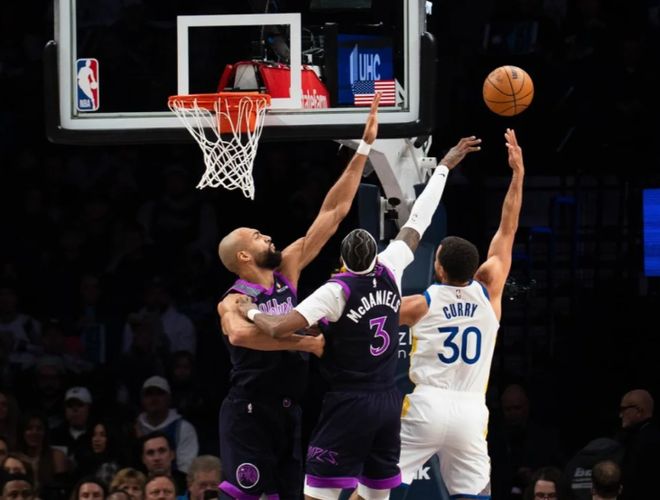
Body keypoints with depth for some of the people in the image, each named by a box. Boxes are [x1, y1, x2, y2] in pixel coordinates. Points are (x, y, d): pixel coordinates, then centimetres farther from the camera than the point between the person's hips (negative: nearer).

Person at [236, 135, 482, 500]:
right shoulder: (391, 272, 2)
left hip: (348, 404, -6)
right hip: (388, 401, 6)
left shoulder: (337, 290, -14)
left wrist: (250, 311, -2)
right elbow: (418, 222, 14)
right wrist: (444, 166, 25)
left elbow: (279, 328, -23)